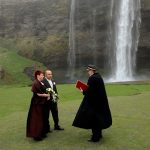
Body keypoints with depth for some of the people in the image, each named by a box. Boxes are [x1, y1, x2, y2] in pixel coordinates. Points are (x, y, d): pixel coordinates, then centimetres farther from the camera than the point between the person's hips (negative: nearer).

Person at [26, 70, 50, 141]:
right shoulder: (35, 83, -17)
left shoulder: (40, 83, 11)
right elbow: (37, 94, -21)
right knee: (36, 119, -2)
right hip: (36, 103, -10)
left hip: (41, 103, 10)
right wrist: (46, 95, -11)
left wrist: (46, 95, -1)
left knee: (41, 118, 15)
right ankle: (36, 135, 8)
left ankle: (41, 133, 26)